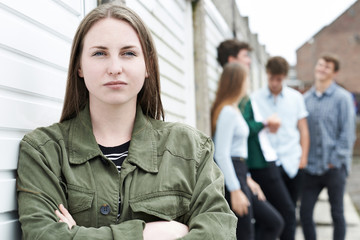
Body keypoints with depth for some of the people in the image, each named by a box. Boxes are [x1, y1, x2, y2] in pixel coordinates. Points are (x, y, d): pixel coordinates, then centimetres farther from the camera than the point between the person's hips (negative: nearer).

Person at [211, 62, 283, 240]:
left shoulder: (234, 110, 17)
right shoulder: (228, 112, -14)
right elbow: (221, 154, -20)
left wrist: (247, 179, 18)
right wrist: (235, 191, -21)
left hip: (239, 174, 10)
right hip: (231, 176, -10)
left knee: (274, 223, 13)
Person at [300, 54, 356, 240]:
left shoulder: (342, 98, -4)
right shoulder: (306, 99, 8)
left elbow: (347, 132, -7)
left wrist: (335, 160, -11)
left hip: (334, 168, -3)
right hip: (311, 167, 4)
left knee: (337, 213, 9)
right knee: (305, 212, 5)